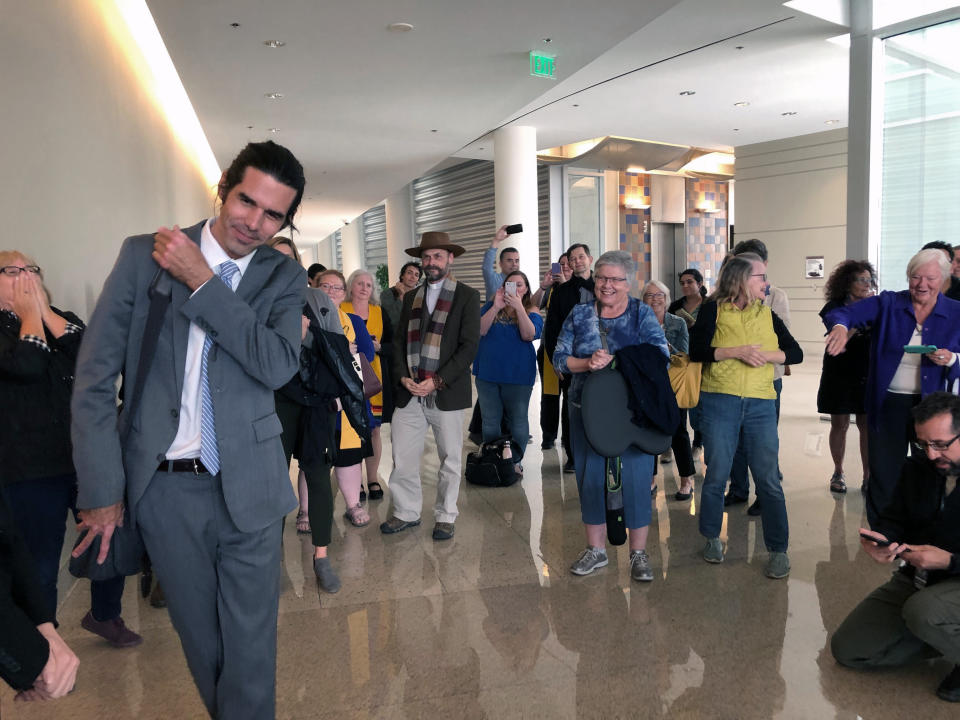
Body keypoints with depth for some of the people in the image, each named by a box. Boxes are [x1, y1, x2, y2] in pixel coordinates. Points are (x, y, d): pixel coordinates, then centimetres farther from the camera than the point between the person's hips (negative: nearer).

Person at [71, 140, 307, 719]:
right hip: (164, 483, 1)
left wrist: (202, 282, -18)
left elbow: (278, 364, -17)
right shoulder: (144, 254, -2)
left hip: (248, 484, 0)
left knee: (250, 643, 8)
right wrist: (101, 490, -3)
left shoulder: (284, 277, 0)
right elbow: (95, 374, -2)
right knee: (201, 639, 17)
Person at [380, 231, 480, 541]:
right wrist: (403, 377, -5)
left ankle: (445, 516, 24)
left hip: (446, 393, -4)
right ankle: (406, 512, 24)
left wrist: (437, 381, -15)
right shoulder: (411, 297, 15)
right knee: (402, 458, 6)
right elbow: (399, 342, 13)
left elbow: (469, 345, -8)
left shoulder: (467, 296, 0)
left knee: (449, 460, 7)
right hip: (409, 393, 4)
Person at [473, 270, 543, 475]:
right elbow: (480, 330, -9)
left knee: (518, 421, 5)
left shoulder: (531, 311, 3)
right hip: (488, 372, 2)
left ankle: (515, 461, 20)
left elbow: (529, 335, -15)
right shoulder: (491, 306, 7)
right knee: (490, 422, 9)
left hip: (518, 374, -1)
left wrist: (518, 307, -23)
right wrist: (496, 307, -20)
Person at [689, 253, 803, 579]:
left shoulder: (767, 314, 12)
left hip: (761, 405, 2)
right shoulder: (713, 310, 1)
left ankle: (778, 549, 13)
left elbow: (795, 353, 9)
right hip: (720, 402, -2)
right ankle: (712, 538, 27)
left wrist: (765, 355, -8)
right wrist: (736, 351, -17)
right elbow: (696, 350, -10)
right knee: (716, 475, 7)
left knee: (768, 479, 2)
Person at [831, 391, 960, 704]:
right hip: (915, 578, 6)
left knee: (921, 611, -41)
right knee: (846, 649, 1)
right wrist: (880, 541, -15)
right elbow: (893, 520, 8)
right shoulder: (916, 467, 1)